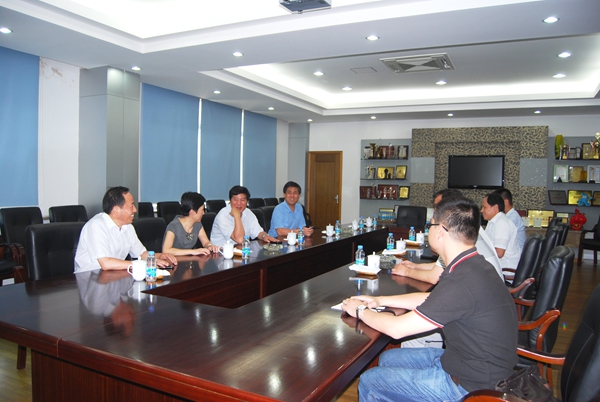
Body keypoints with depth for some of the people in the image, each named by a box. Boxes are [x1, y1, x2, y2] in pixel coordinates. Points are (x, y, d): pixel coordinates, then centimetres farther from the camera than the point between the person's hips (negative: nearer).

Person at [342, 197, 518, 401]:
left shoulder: (463, 281, -32)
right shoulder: (475, 265, -1)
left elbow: (397, 328, -24)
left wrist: (361, 311, -6)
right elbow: (430, 299, 15)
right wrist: (379, 300, 11)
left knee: (369, 382, 1)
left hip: (469, 385, -9)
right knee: (388, 358, 18)